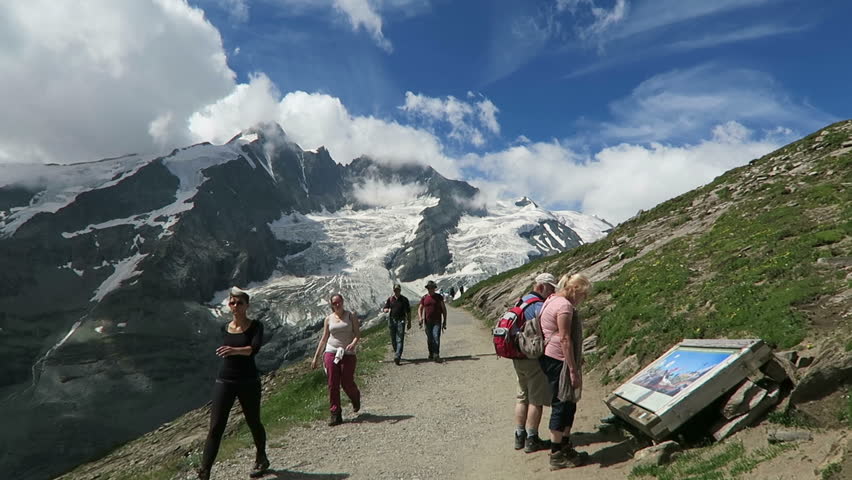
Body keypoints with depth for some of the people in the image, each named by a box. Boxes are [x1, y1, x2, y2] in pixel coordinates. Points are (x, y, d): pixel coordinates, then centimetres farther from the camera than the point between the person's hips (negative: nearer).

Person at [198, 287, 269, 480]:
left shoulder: (255, 326, -8)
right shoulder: (226, 328, 6)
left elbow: (254, 348, -27)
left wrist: (235, 350, -44)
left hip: (249, 382, -3)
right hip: (224, 382, 3)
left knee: (253, 423, 12)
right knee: (215, 428, -4)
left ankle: (261, 460, 36)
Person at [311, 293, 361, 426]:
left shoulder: (351, 316, 1)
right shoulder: (329, 319, 8)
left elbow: (358, 334, -4)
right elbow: (324, 339, 12)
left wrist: (353, 343, -25)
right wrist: (316, 357, 11)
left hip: (348, 354, -2)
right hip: (331, 353, 2)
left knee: (347, 383, -1)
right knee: (333, 384, -2)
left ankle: (356, 398, 34)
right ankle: (335, 414, 6)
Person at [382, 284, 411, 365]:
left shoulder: (404, 299, 3)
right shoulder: (390, 299, 8)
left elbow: (408, 312, 7)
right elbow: (385, 309, 9)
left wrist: (409, 323, 6)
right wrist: (387, 310, -16)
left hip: (401, 320, -3)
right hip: (392, 320, 3)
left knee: (400, 339, -11)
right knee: (393, 339, 10)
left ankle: (397, 356, -19)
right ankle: (396, 352, 30)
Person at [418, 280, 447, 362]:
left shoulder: (439, 297, 3)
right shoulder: (424, 298, 8)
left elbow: (444, 309, 5)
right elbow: (420, 309, 12)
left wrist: (444, 321, 0)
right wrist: (420, 318, -8)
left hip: (437, 321, -2)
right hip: (428, 321, 3)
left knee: (436, 337, -15)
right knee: (429, 339, 10)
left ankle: (436, 355, -19)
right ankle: (431, 353, 28)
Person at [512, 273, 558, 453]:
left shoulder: (521, 301, 11)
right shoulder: (539, 306, -18)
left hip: (518, 357, 9)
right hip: (534, 358, -9)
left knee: (523, 396, 18)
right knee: (536, 399, 3)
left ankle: (519, 436, 25)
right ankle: (531, 440, 11)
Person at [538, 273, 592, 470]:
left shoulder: (553, 300, 14)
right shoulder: (564, 305, -18)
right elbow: (565, 340, -21)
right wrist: (573, 371, -18)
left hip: (550, 359, 10)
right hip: (558, 361, -10)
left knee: (568, 404, 18)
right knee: (562, 405, 0)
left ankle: (565, 447, 30)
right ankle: (557, 456, 12)